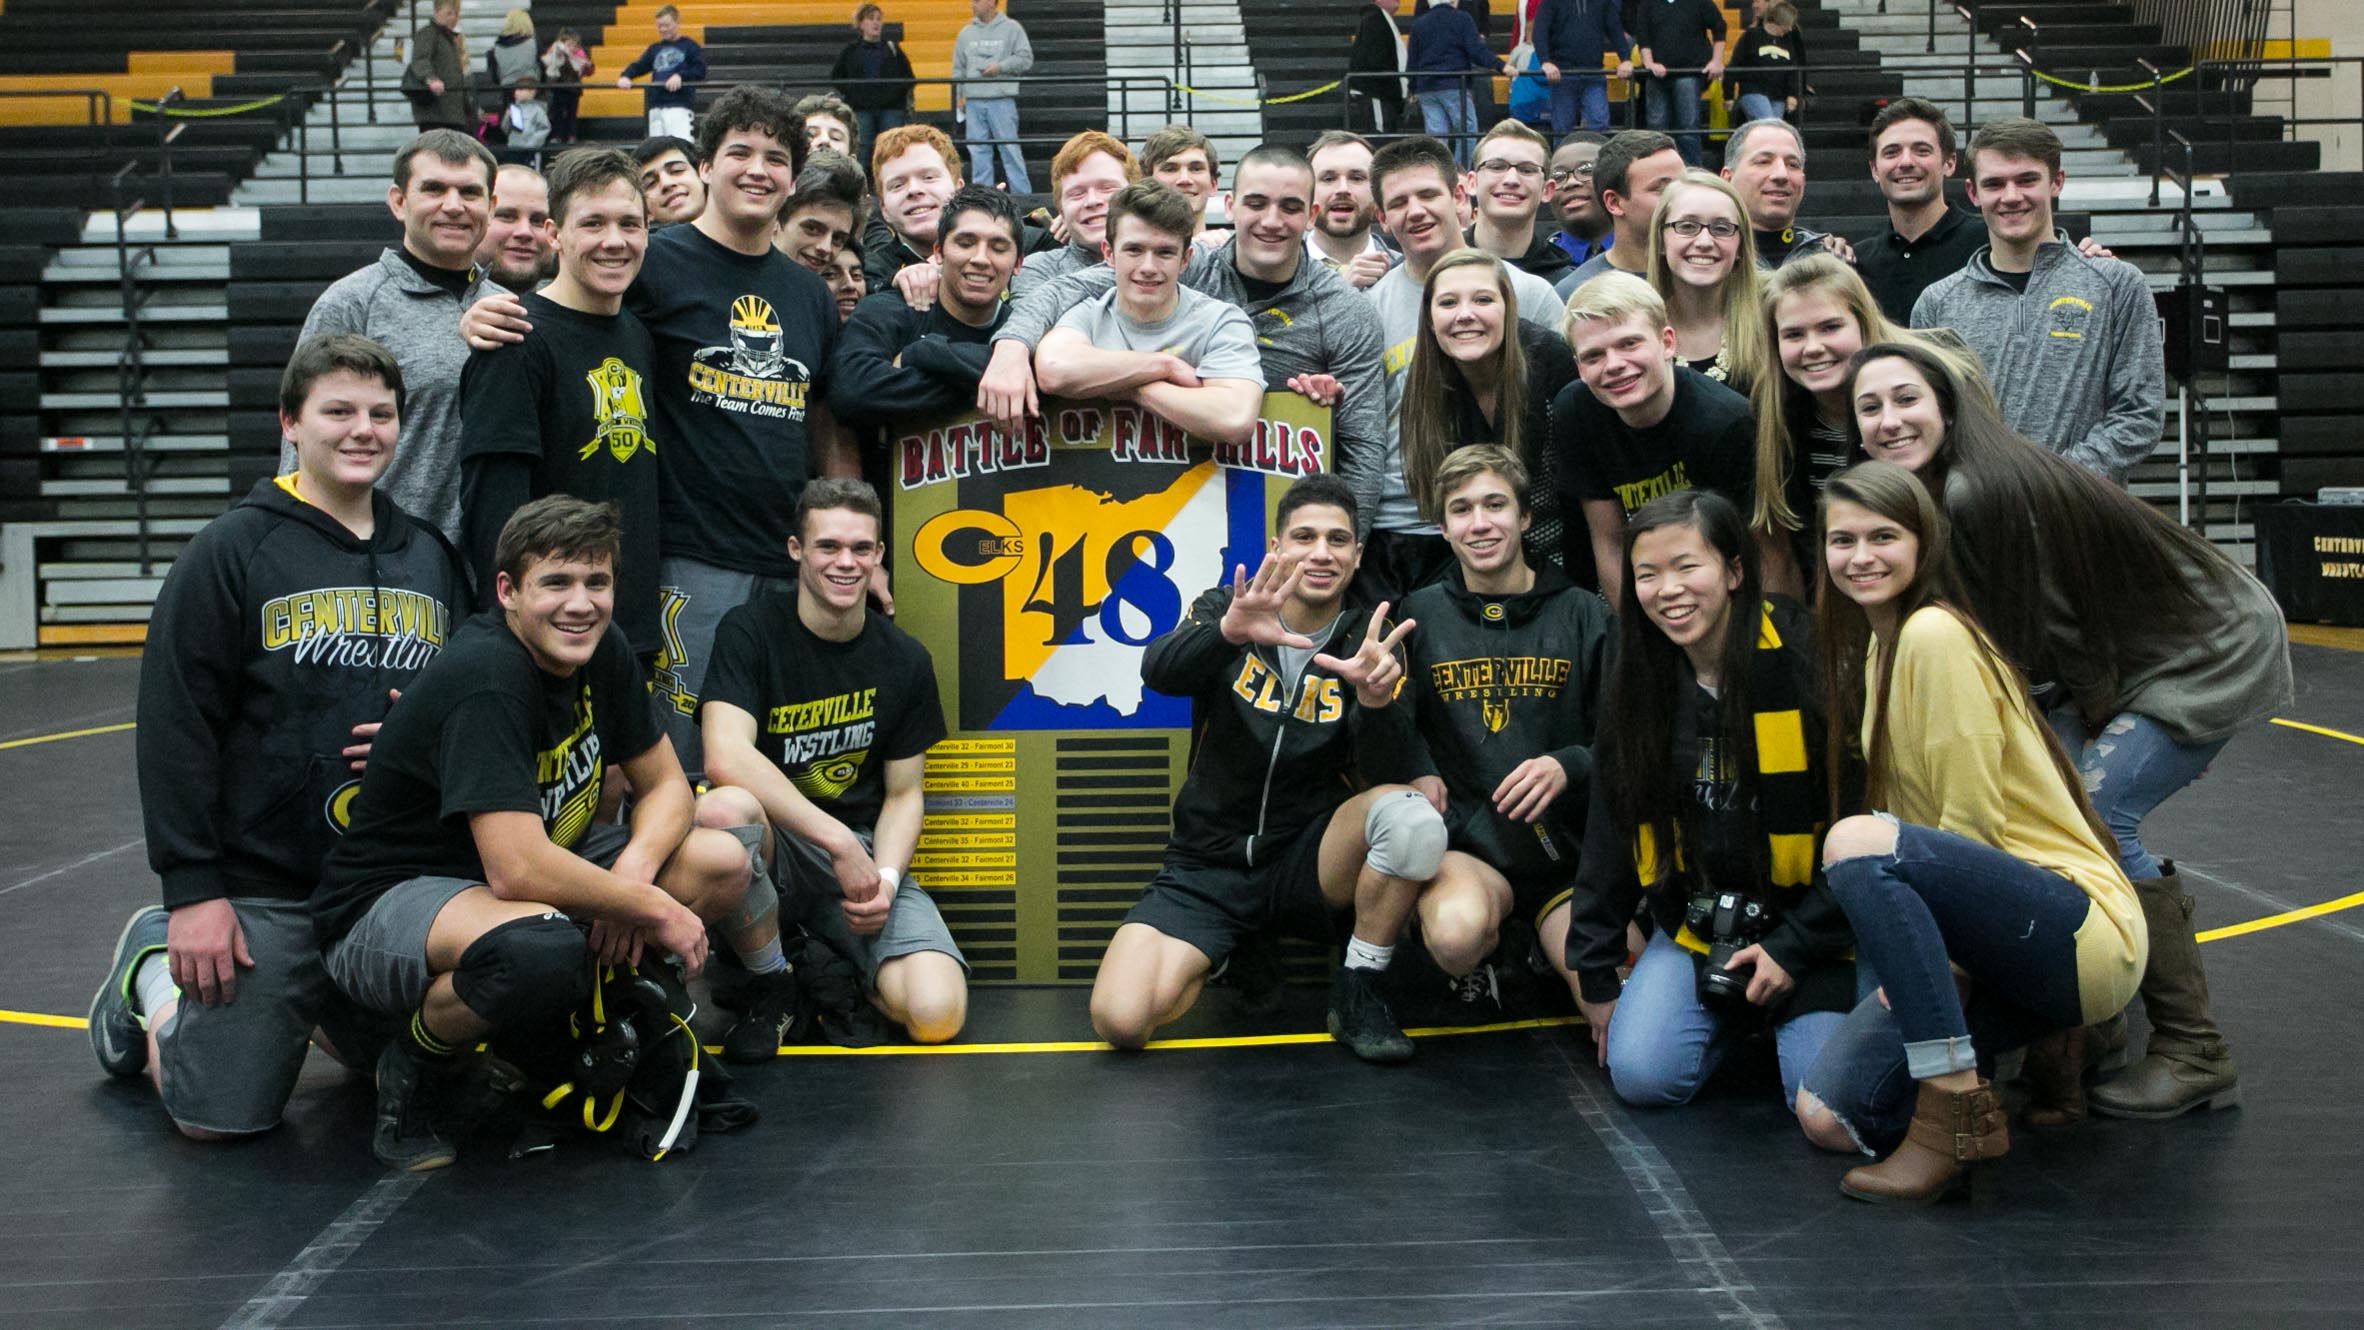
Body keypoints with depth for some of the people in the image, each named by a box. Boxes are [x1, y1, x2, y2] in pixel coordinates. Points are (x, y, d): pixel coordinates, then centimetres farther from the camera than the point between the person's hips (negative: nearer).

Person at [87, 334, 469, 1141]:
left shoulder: (432, 555, 9)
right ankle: (153, 969, 27)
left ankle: (311, 1010, 38)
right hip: (262, 888, -5)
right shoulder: (234, 551, -6)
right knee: (221, 1118, -2)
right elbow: (175, 729, -9)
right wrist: (190, 888, -14)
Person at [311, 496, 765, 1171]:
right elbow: (518, 870, -34)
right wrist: (655, 909, -22)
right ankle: (415, 1063, -8)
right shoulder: (486, 679, -27)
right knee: (539, 949, -40)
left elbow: (665, 787, 6)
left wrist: (633, 872, -15)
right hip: (387, 904, -8)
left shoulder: (601, 654, -2)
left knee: (724, 862, -5)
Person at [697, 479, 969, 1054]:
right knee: (731, 808, -40)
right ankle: (767, 983, -11)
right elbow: (727, 757, -23)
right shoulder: (750, 632, -8)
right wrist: (839, 841, -29)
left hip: (862, 850, 2)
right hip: (776, 845, -2)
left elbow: (903, 794, 8)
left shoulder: (904, 660, 3)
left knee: (936, 1014, -22)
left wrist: (884, 878, -13)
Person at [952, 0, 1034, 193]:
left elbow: (1026, 59, -1)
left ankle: (1022, 195, -1)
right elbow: (958, 68, 15)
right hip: (973, 101, 4)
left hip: (1002, 100, -4)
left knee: (1010, 148, -4)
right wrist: (958, 96, 8)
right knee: (978, 151, 4)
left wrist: (1001, 66, -12)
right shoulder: (967, 32, 12)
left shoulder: (1012, 28, 2)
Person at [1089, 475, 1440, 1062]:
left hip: (1307, 859, 1)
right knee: (1120, 1020, -23)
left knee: (1410, 815, -31)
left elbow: (1373, 756, -17)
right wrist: (1228, 632, -45)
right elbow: (1159, 672, -24)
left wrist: (1376, 701, -41)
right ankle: (1218, 962, 11)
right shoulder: (1225, 608, -2)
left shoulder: (1368, 641, 0)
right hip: (1207, 869, 0)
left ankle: (1357, 993, -9)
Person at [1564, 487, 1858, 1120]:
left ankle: (1783, 1012, 14)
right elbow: (1610, 833, 9)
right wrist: (1596, 975, 8)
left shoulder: (1808, 663, -15)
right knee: (1642, 1075, -15)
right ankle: (1738, 1013, 16)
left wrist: (1797, 948, -13)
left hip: (1813, 919, -4)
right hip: (1698, 919, 4)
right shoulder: (1637, 686, 2)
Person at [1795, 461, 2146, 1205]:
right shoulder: (1876, 645, 15)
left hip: (2080, 932, -8)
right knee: (1828, 1117, -9)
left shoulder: (1934, 633, -13)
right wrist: (1902, 959, 9)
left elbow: (1974, 821, -15)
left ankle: (1957, 1115, -26)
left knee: (1857, 842, -32)